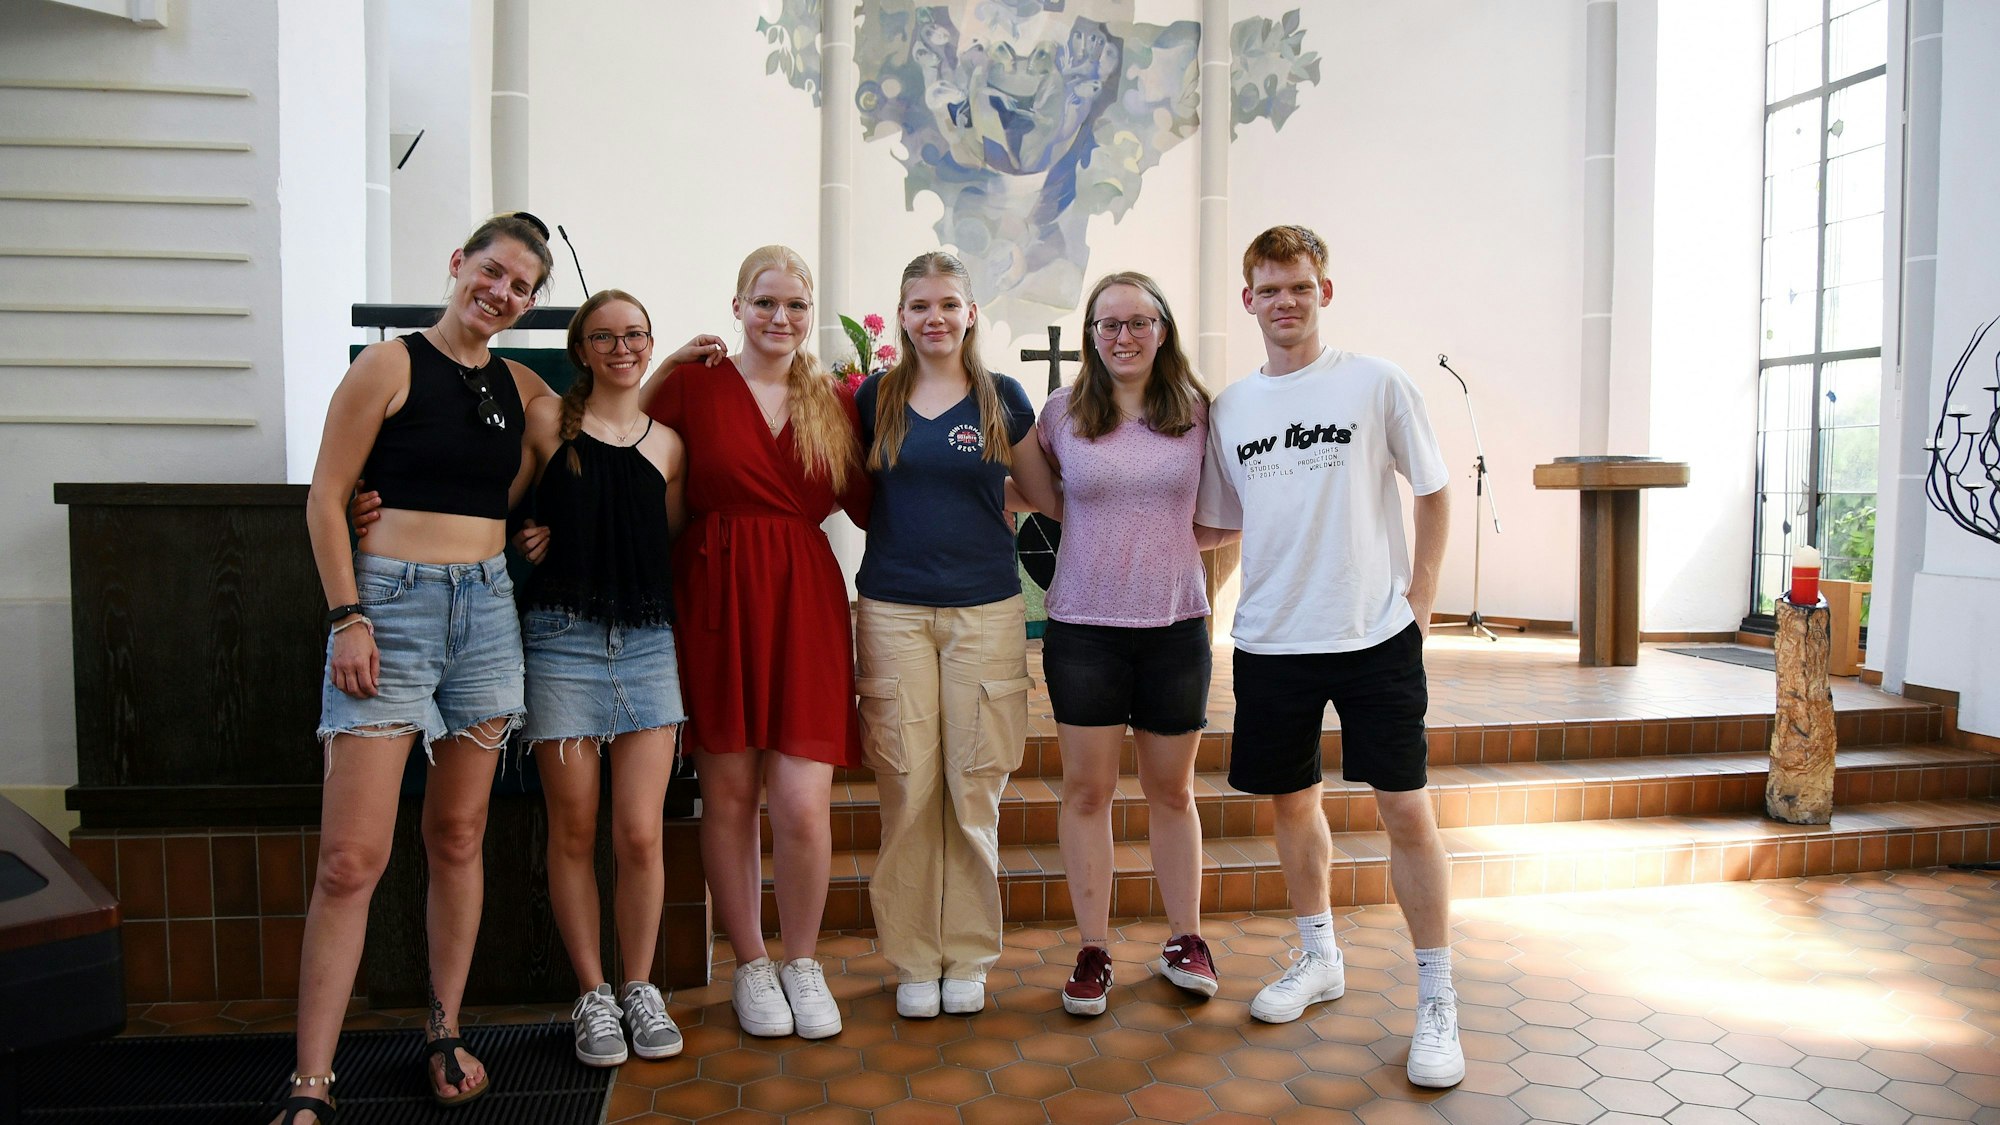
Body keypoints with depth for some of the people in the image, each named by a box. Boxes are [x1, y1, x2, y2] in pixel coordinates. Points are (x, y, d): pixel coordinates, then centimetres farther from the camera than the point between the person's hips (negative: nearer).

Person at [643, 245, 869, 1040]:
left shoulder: (834, 402, 10)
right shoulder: (692, 384, 3)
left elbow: (868, 507, 10)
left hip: (805, 604, 1)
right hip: (717, 601, -1)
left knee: (804, 805, -4)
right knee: (728, 792, 6)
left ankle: (802, 962, 21)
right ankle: (750, 966, 26)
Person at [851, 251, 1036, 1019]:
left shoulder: (1002, 398, 5)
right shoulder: (875, 397, 7)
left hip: (985, 609, 0)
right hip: (893, 609, 1)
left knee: (974, 789, 3)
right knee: (907, 788, 1)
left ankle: (969, 955, 18)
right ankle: (913, 958, 16)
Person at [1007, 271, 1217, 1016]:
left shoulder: (1196, 412, 2)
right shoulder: (1062, 411, 1)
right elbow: (1042, 495, 16)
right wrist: (1092, 522, -1)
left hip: (1175, 625, 1)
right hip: (1084, 625, 0)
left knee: (1171, 790, 12)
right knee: (1087, 790, 4)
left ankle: (1185, 939, 28)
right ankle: (1093, 950, 17)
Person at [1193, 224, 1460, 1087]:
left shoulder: (1376, 383, -2)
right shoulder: (1228, 409, 7)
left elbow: (1433, 491, 4)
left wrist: (1420, 598, -2)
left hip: (1376, 634, -3)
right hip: (1270, 637, 4)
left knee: (1405, 809, -3)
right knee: (1291, 799, 13)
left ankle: (1436, 1001, 12)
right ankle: (1318, 959, 35)